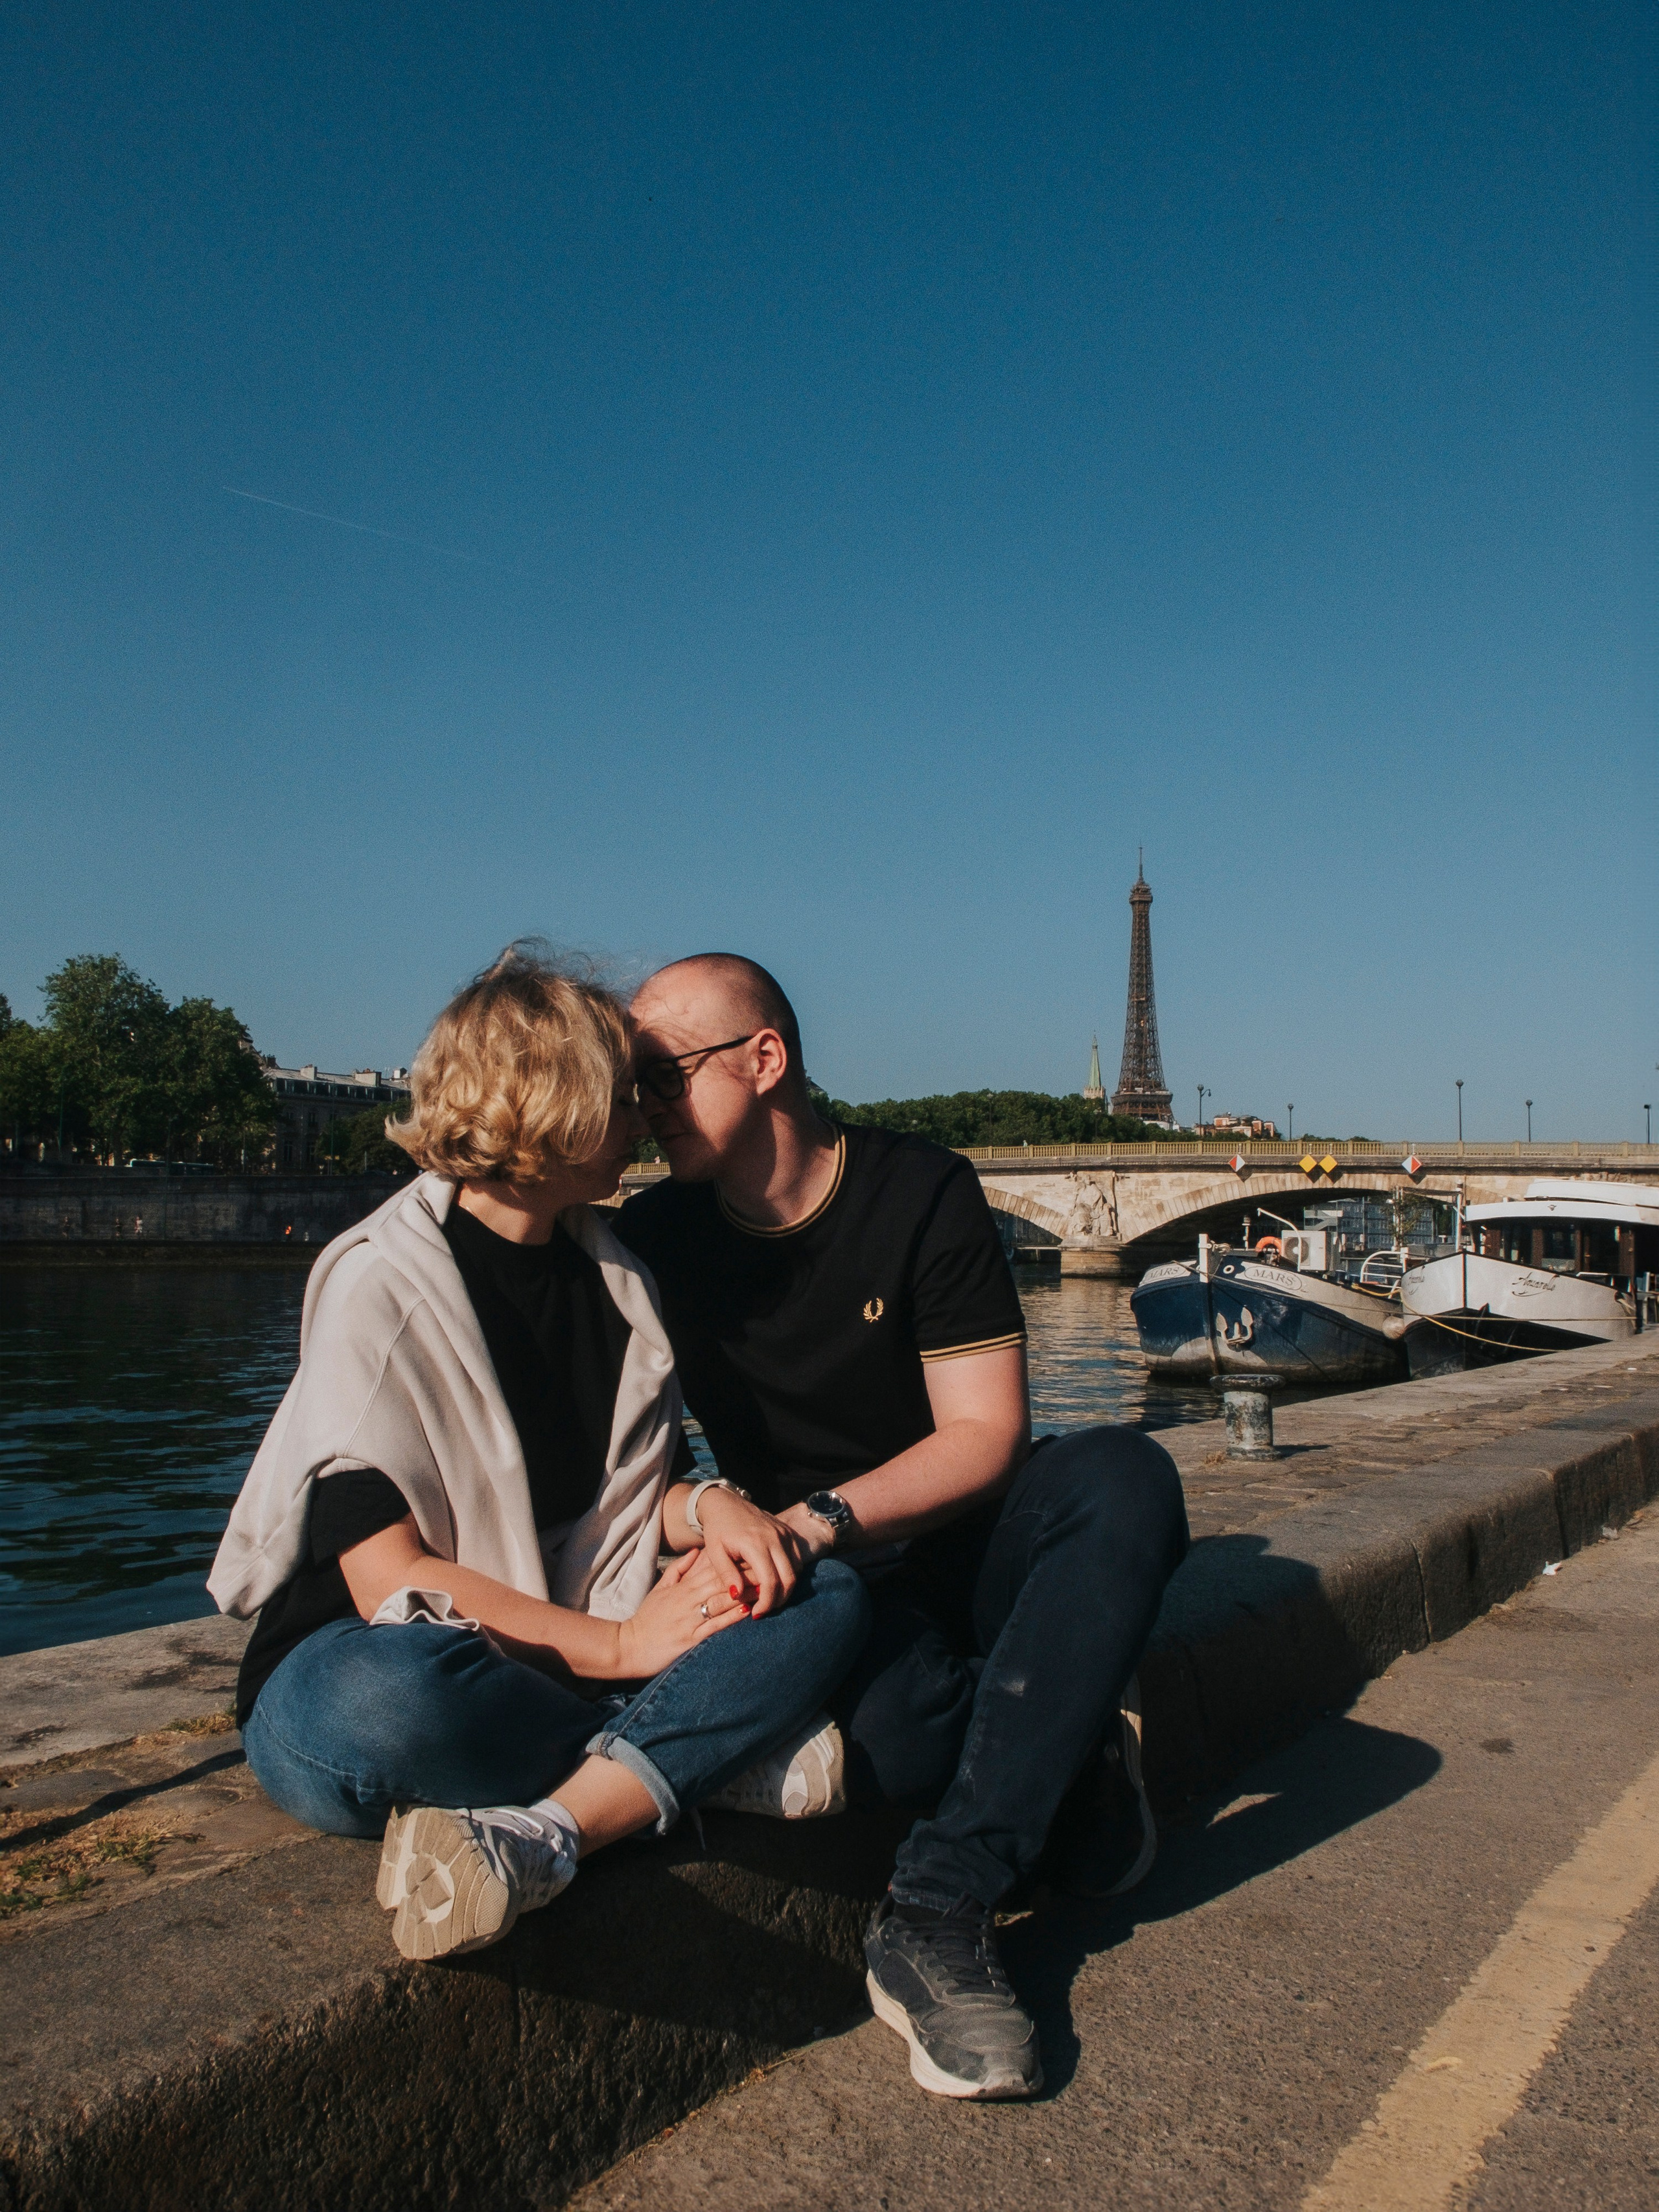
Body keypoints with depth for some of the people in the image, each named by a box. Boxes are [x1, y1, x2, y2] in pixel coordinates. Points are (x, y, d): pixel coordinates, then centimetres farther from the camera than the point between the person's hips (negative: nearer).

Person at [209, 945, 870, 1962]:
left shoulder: (615, 1276, 10)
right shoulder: (383, 1284, -13)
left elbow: (649, 1483, 11)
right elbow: (390, 1579, -19)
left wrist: (710, 1507, -13)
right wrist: (621, 1645, -18)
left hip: (568, 1661, 6)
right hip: (354, 1661, -6)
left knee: (829, 1596, -14)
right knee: (388, 1697, -42)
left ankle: (539, 1832, -31)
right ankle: (714, 1757, -20)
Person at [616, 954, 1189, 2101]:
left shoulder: (922, 1191, -7)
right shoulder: (653, 1239, -2)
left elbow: (985, 1434, -9)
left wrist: (820, 1519, -25)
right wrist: (713, 1510, -24)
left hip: (965, 1548, 2)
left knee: (1126, 1476, -31)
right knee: (882, 1719, -37)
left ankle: (936, 1913, -30)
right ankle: (1066, 1743, -3)